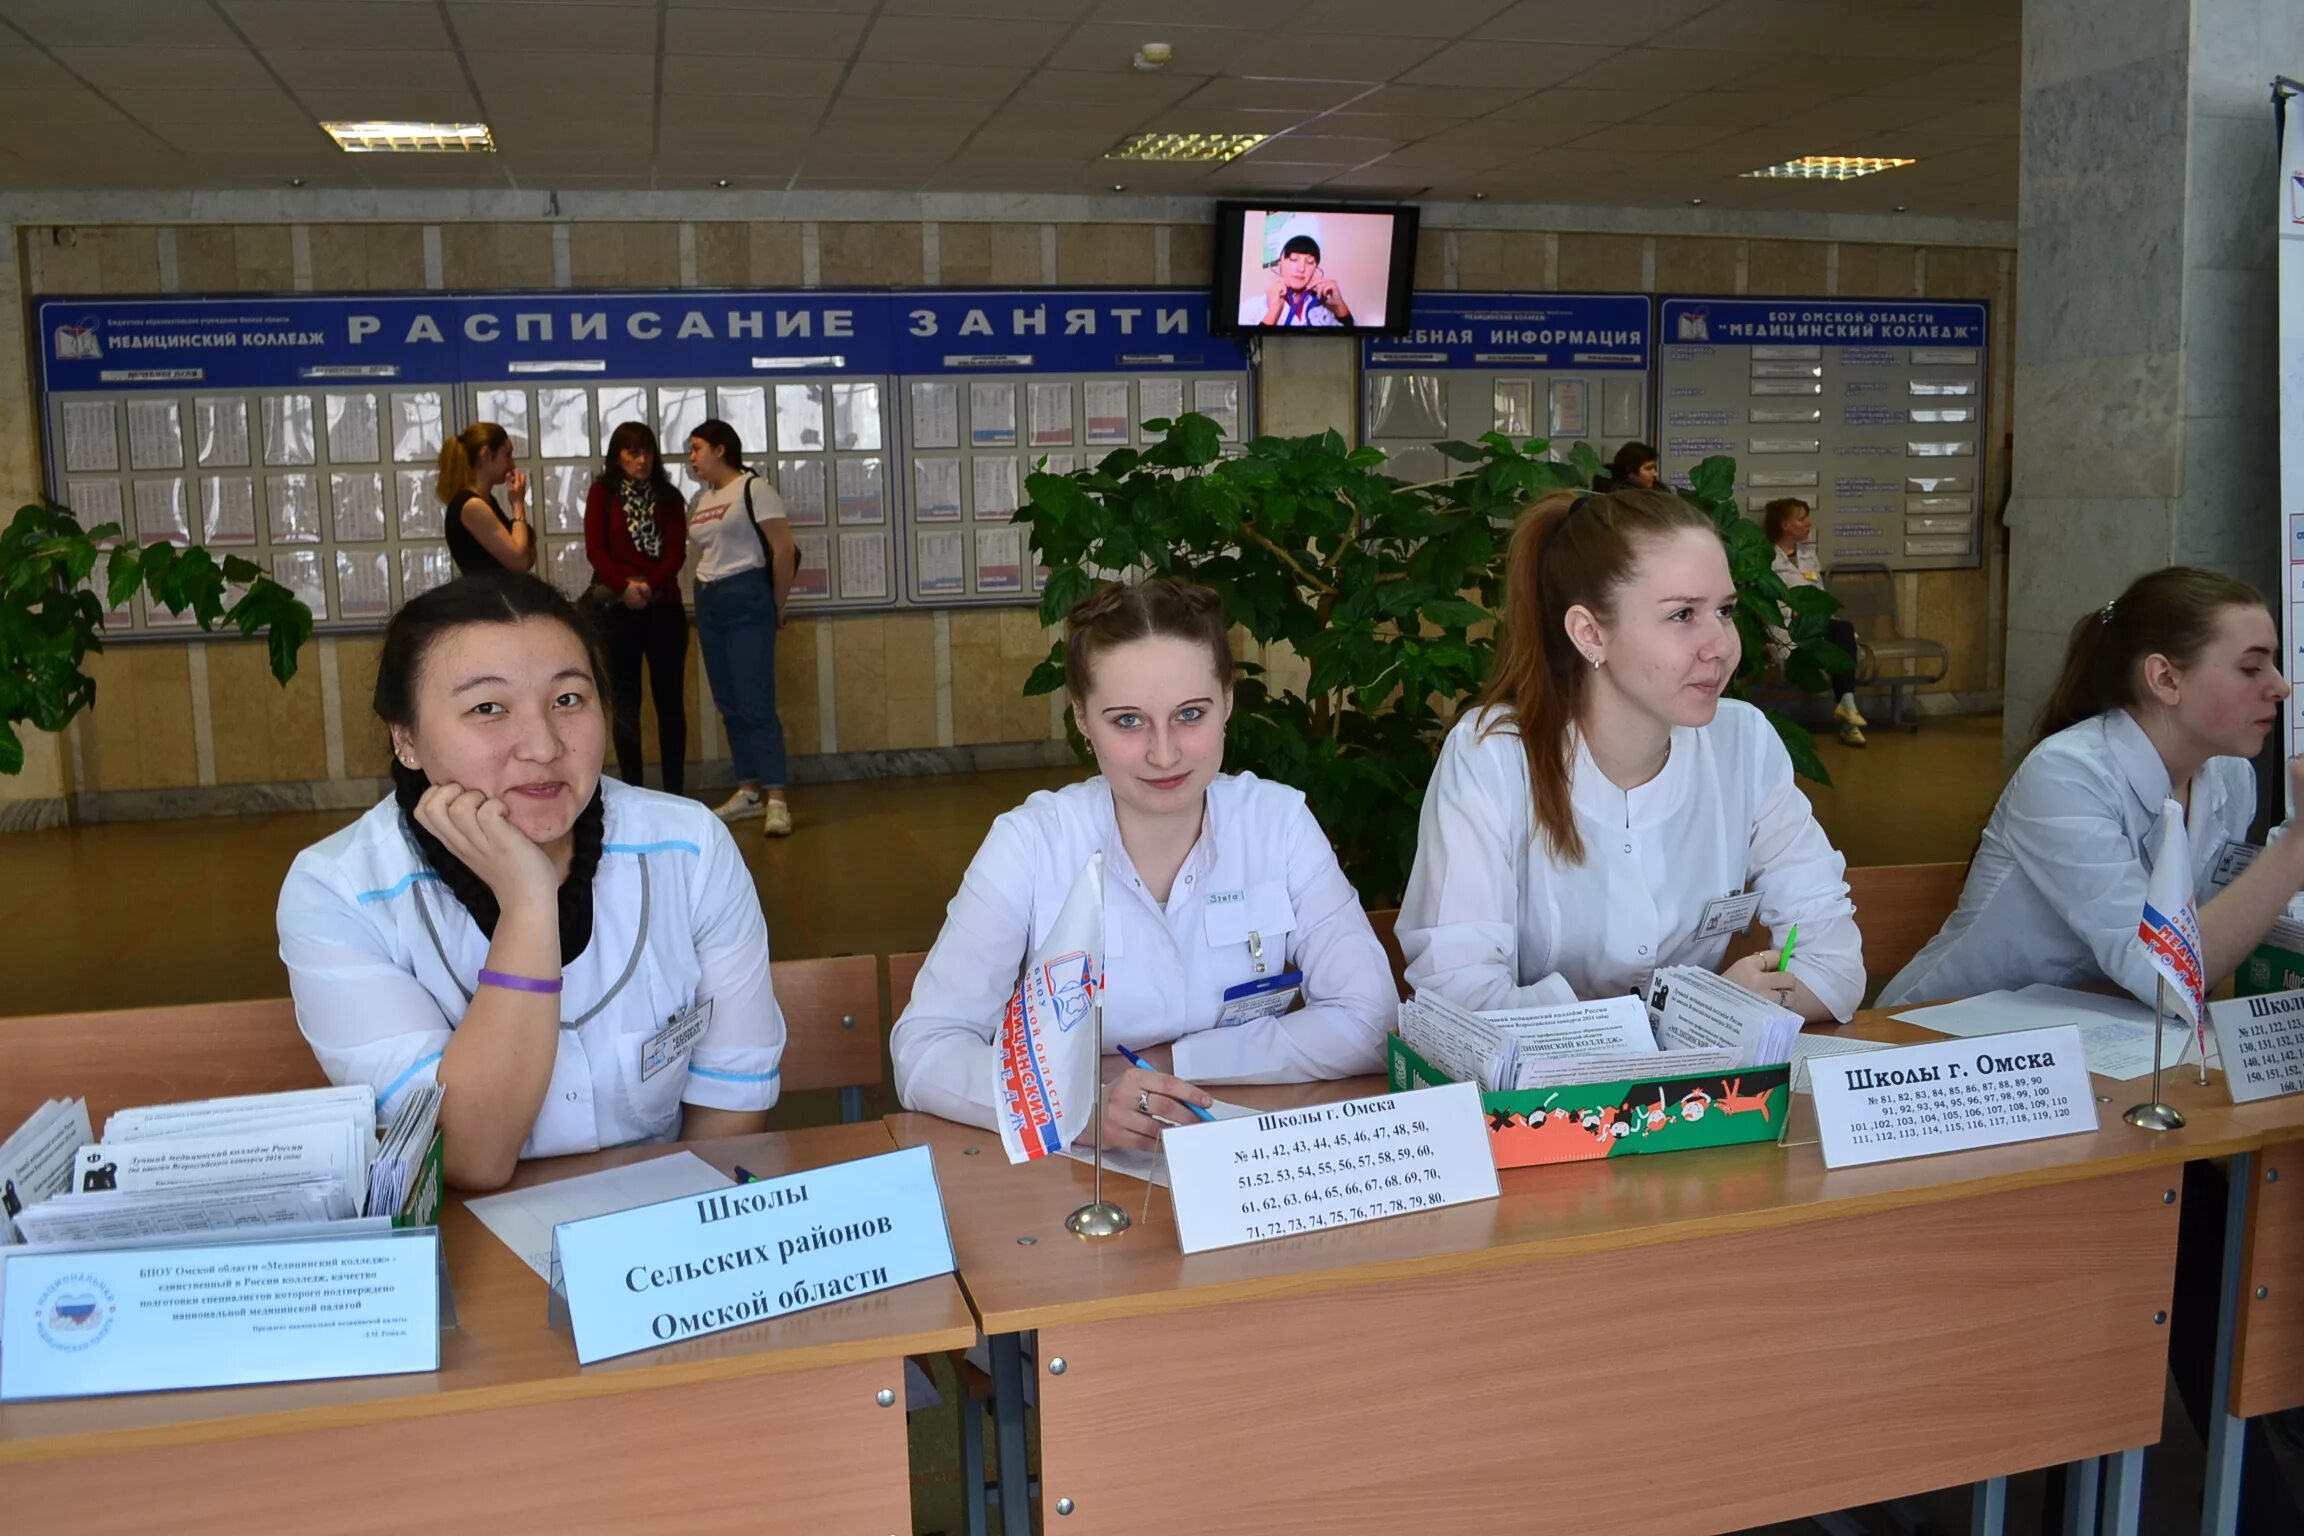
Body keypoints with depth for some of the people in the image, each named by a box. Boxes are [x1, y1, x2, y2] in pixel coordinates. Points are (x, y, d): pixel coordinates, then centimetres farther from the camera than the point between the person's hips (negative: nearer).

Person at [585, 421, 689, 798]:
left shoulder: (668, 497, 9)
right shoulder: (602, 494, 4)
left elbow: (677, 551, -1)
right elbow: (594, 548, -5)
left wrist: (649, 584, -18)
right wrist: (624, 586, -19)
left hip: (664, 607, 2)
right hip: (618, 608, -2)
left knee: (670, 700, 4)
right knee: (624, 703, 1)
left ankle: (674, 791, 10)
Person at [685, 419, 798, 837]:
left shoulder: (753, 489, -7)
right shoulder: (699, 501, 16)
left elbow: (784, 550, -11)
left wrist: (778, 606, -7)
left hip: (746, 599, -8)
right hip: (708, 603, 8)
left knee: (755, 702, -12)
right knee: (728, 704, 9)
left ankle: (776, 799, -13)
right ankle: (748, 790, 17)